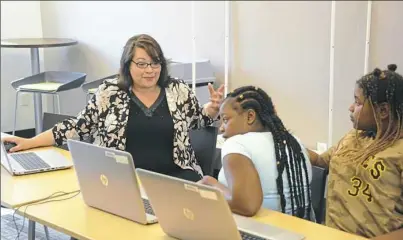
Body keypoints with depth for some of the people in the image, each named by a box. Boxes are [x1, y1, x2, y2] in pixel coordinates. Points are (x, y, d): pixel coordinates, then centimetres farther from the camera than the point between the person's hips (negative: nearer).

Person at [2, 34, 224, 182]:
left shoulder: (178, 90, 7)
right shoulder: (109, 92, 3)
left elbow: (198, 119, 19)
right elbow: (78, 127, 6)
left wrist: (213, 107, -3)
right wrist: (29, 143, 2)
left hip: (174, 175, 2)